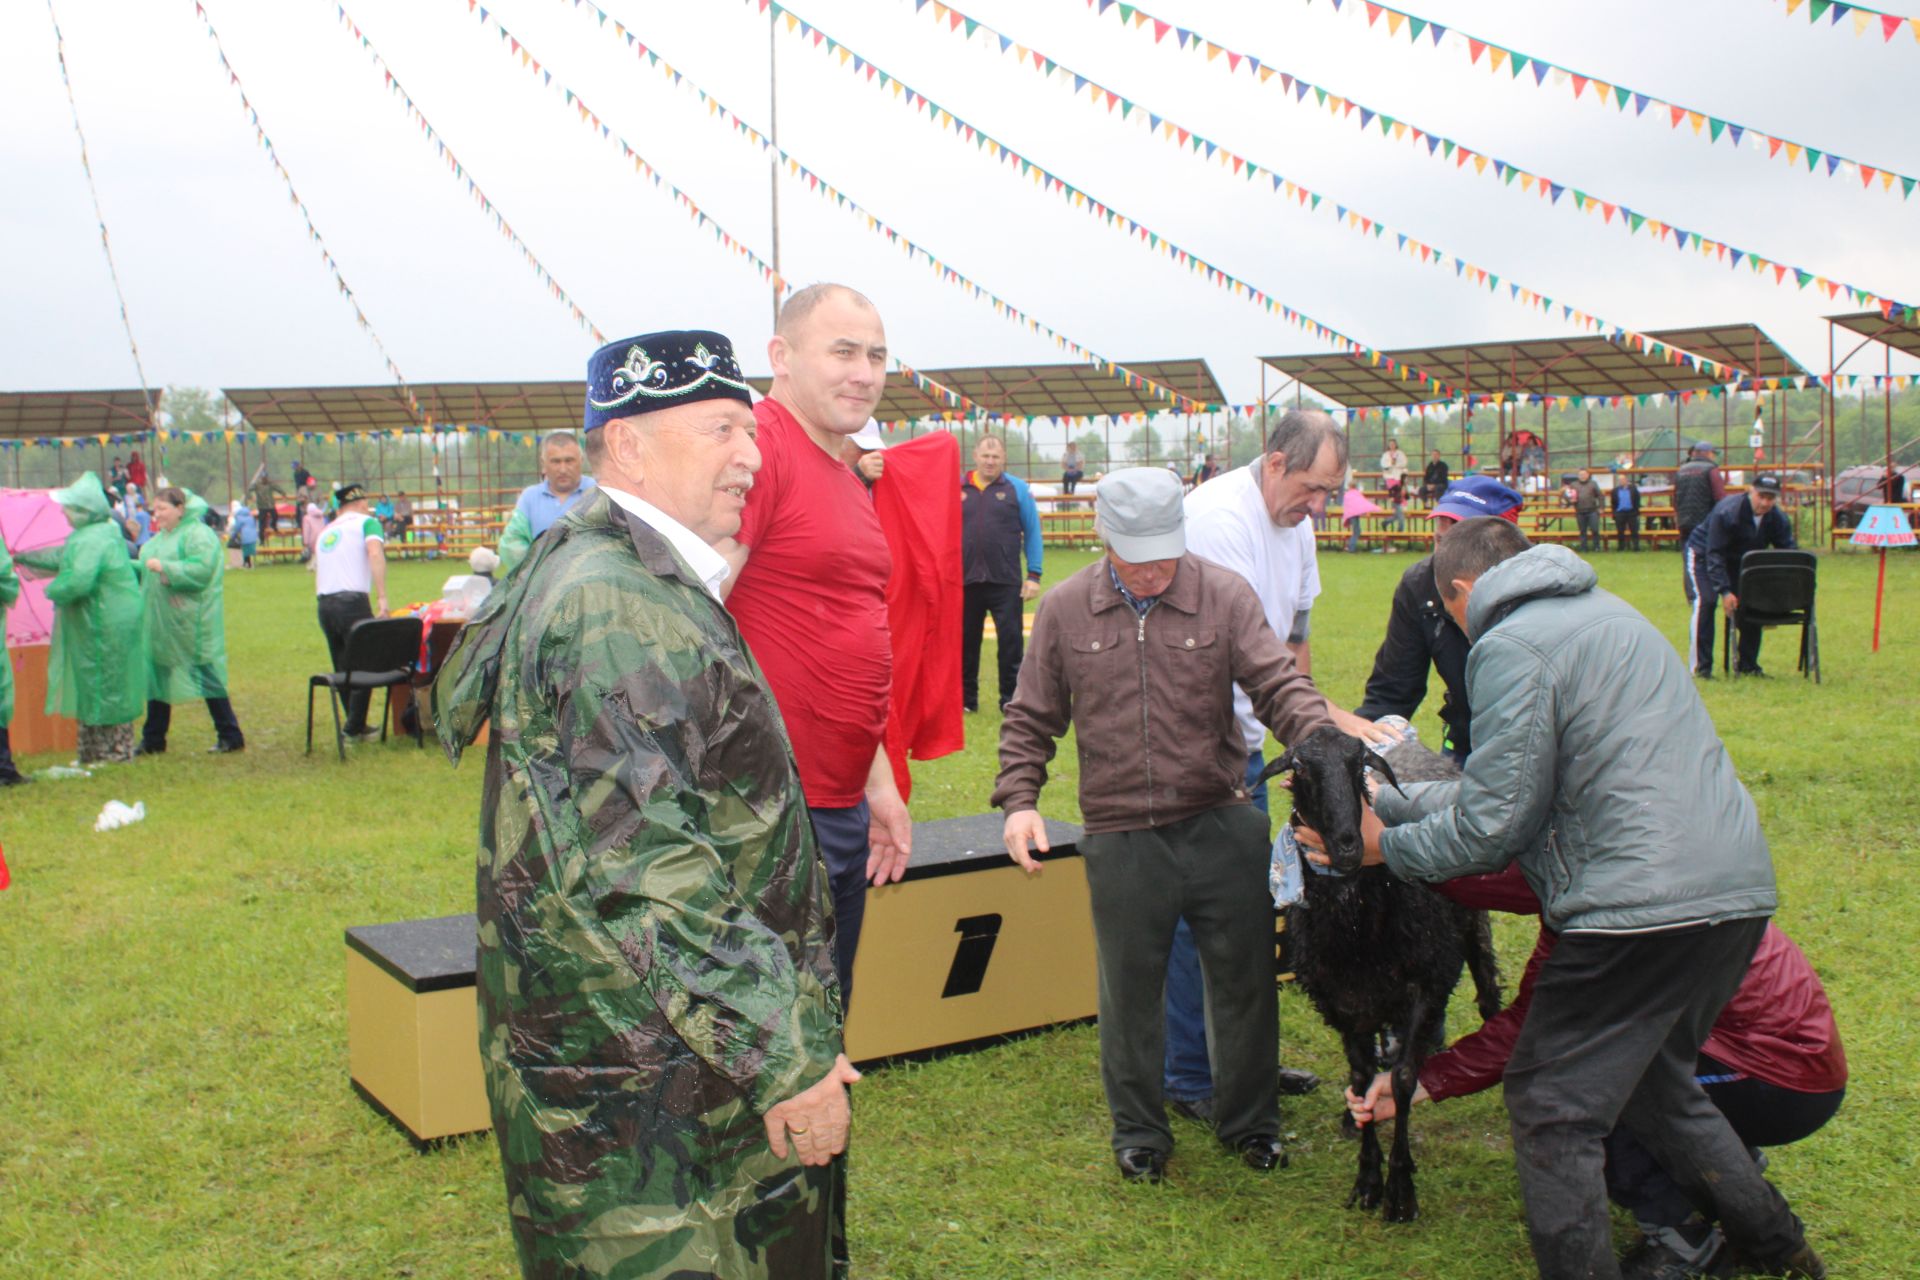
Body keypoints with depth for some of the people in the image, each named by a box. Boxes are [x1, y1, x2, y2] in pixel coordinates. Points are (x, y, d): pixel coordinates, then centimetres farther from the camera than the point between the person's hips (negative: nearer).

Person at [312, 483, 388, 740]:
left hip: (324, 604, 6)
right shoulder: (366, 522, 4)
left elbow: (317, 572, 21)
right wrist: (381, 598, -19)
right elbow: (375, 554, -14)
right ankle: (354, 728, 0)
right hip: (352, 601, -6)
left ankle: (355, 726, 21)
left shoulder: (325, 532, 24)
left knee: (342, 669, 15)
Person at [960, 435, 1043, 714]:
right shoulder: (957, 488, 4)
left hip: (1006, 581, -1)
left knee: (1011, 641, 0)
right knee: (966, 642, 11)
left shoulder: (1017, 489, 2)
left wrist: (1034, 575, -3)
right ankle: (965, 698, 23)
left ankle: (1011, 699, 10)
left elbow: (1032, 532, 3)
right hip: (964, 581, 2)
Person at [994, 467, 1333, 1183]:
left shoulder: (1225, 596, -4)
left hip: (1223, 827, 0)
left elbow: (1279, 686, -8)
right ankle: (1138, 1132, 32)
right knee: (1129, 992, 12)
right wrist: (1019, 800, -5)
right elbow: (1030, 719, 7)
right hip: (1120, 839, 0)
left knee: (1245, 979, 11)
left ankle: (1248, 1121, 33)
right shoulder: (1064, 610, 0)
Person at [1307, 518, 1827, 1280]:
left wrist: (1387, 847, 4)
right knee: (1651, 1080, 27)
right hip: (1737, 887, 10)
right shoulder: (1604, 611, 21)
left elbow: (1493, 823, -12)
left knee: (1551, 1107, 2)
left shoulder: (1509, 646, -9)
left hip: (1643, 900, -10)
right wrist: (1387, 801, 24)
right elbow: (1518, 782, 23)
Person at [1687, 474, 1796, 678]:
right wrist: (1724, 591, -38)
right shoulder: (1727, 512, -32)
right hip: (1703, 553, -6)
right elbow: (1714, 555, -32)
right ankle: (1701, 667, -18)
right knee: (1705, 601, -22)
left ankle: (1747, 665, 8)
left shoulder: (1778, 519, -15)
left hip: (1741, 560, 6)